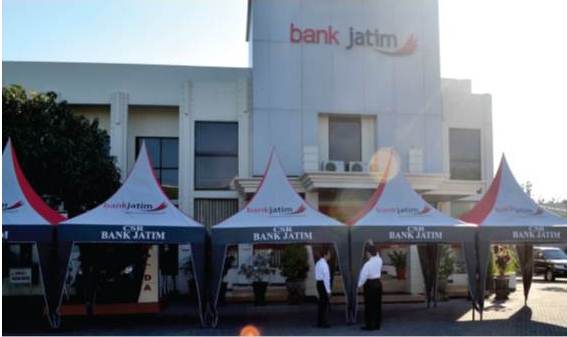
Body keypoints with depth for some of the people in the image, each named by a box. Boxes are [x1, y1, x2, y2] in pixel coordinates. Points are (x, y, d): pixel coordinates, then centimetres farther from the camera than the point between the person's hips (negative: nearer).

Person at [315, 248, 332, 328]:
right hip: (324, 284, -10)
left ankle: (320, 322, 18)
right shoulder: (324, 264, -15)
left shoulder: (318, 263, 14)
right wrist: (328, 290, -17)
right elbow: (326, 277, -18)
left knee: (321, 303, 14)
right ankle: (324, 323, -4)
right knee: (325, 304, -5)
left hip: (319, 283, 10)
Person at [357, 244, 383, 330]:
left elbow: (363, 275, -16)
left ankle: (369, 325, 4)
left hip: (370, 284, -7)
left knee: (369, 305, 1)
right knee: (377, 305, 11)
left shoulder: (368, 264, -19)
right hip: (378, 282, 7)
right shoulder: (379, 260, 0)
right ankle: (377, 325, 18)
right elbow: (377, 255, 25)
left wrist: (360, 284, -2)